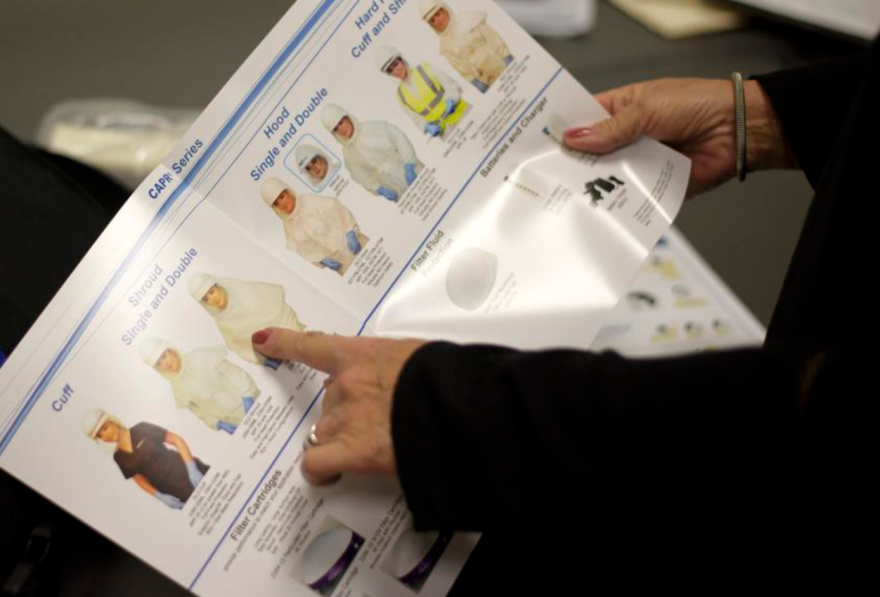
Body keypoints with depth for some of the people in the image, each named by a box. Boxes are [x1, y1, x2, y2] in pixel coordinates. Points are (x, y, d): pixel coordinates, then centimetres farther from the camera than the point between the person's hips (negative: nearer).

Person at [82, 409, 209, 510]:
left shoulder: (141, 430, -7)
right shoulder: (119, 458, 3)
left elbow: (177, 440, -7)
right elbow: (139, 478, 10)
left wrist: (192, 469, -19)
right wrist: (160, 496, -7)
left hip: (186, 473, -2)